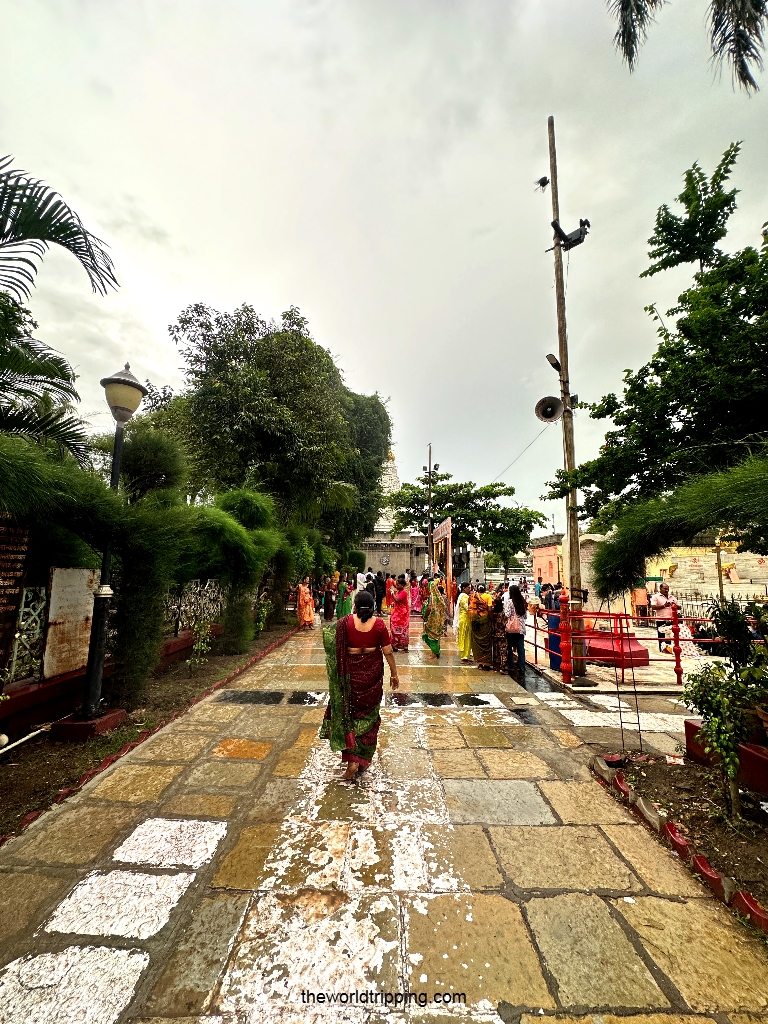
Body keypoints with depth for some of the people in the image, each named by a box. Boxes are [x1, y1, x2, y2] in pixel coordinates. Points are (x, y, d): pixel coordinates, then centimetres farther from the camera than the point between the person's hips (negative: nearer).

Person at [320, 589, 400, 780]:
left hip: (351, 673, -1)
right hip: (372, 673, 1)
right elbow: (388, 652, -7)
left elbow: (333, 646, -6)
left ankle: (352, 760, 10)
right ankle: (364, 759, 28)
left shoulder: (345, 622, -14)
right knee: (369, 713, 17)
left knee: (350, 711, 16)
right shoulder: (379, 624, -12)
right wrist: (394, 674, 4)